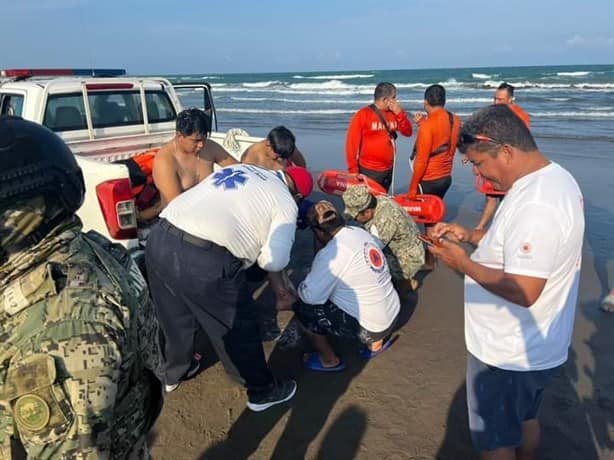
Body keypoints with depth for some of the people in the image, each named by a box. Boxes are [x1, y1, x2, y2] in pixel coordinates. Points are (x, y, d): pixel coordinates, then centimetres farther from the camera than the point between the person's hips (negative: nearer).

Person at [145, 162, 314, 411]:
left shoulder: (241, 169, 25)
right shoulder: (285, 202, 4)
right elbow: (274, 260, -5)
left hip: (159, 239, 8)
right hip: (203, 259, -7)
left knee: (176, 318, 31)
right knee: (238, 329, 14)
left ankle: (173, 374, 55)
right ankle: (262, 392, 35)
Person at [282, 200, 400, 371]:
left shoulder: (331, 253, -23)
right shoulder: (361, 232, 0)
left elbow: (310, 295, -19)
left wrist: (301, 286, 1)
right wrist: (317, 273, 15)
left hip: (370, 327, -8)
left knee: (302, 307, -1)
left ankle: (329, 361, 17)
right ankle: (377, 341, 24)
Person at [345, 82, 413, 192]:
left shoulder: (393, 114, 6)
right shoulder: (363, 115, -10)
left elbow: (407, 132, 6)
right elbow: (352, 142, -11)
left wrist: (400, 113, -8)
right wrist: (353, 169, -13)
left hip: (389, 169, 6)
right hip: (369, 171, -5)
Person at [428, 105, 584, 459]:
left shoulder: (535, 205, -31)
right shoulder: (554, 177, 2)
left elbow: (523, 291, -32)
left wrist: (464, 264, -21)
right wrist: (471, 236, 2)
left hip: (507, 355, -9)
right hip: (536, 345, 10)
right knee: (525, 419, 30)